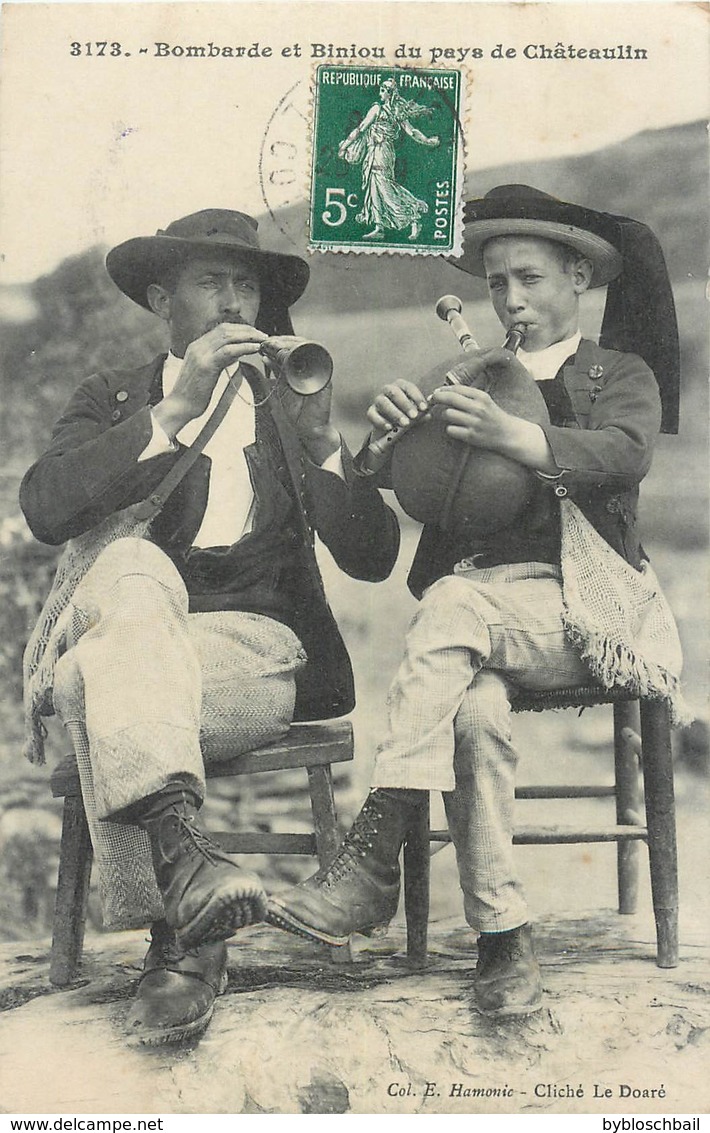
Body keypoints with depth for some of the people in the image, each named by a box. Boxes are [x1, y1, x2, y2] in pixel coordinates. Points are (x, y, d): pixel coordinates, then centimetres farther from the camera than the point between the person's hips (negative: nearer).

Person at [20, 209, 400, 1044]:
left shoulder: (288, 407, 18)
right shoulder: (110, 400, 17)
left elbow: (372, 557, 4)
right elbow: (44, 508, -8)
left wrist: (319, 441, -12)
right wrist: (176, 411, -14)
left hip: (260, 653, 0)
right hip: (125, 620, 1)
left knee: (97, 682, -31)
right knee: (132, 565, -34)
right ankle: (177, 847, -46)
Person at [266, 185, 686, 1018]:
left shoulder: (622, 374, 15)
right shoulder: (473, 382, 25)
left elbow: (626, 454, -10)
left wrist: (512, 435, -28)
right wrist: (386, 431, -15)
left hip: (584, 601, -3)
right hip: (483, 605, 3)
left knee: (452, 606, -34)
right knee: (474, 705, -32)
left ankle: (373, 856, -35)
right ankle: (502, 937, -25)